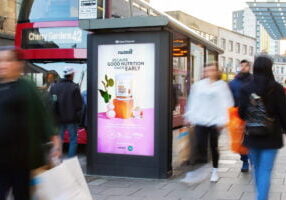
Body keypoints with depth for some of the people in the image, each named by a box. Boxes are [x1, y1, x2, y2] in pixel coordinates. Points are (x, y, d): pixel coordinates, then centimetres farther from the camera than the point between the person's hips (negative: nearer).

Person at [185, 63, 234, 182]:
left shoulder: (222, 86, 0)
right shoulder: (198, 85, 9)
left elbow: (226, 103, -4)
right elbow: (193, 102, 16)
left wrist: (223, 120, -11)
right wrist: (190, 116, 14)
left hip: (214, 121, -2)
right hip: (200, 121, 2)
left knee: (214, 146, 8)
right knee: (200, 145, -6)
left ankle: (215, 170, 25)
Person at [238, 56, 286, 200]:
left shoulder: (246, 88, -5)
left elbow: (241, 113, -2)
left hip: (252, 136, 3)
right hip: (271, 136, -3)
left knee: (257, 168, 20)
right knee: (266, 170, -1)